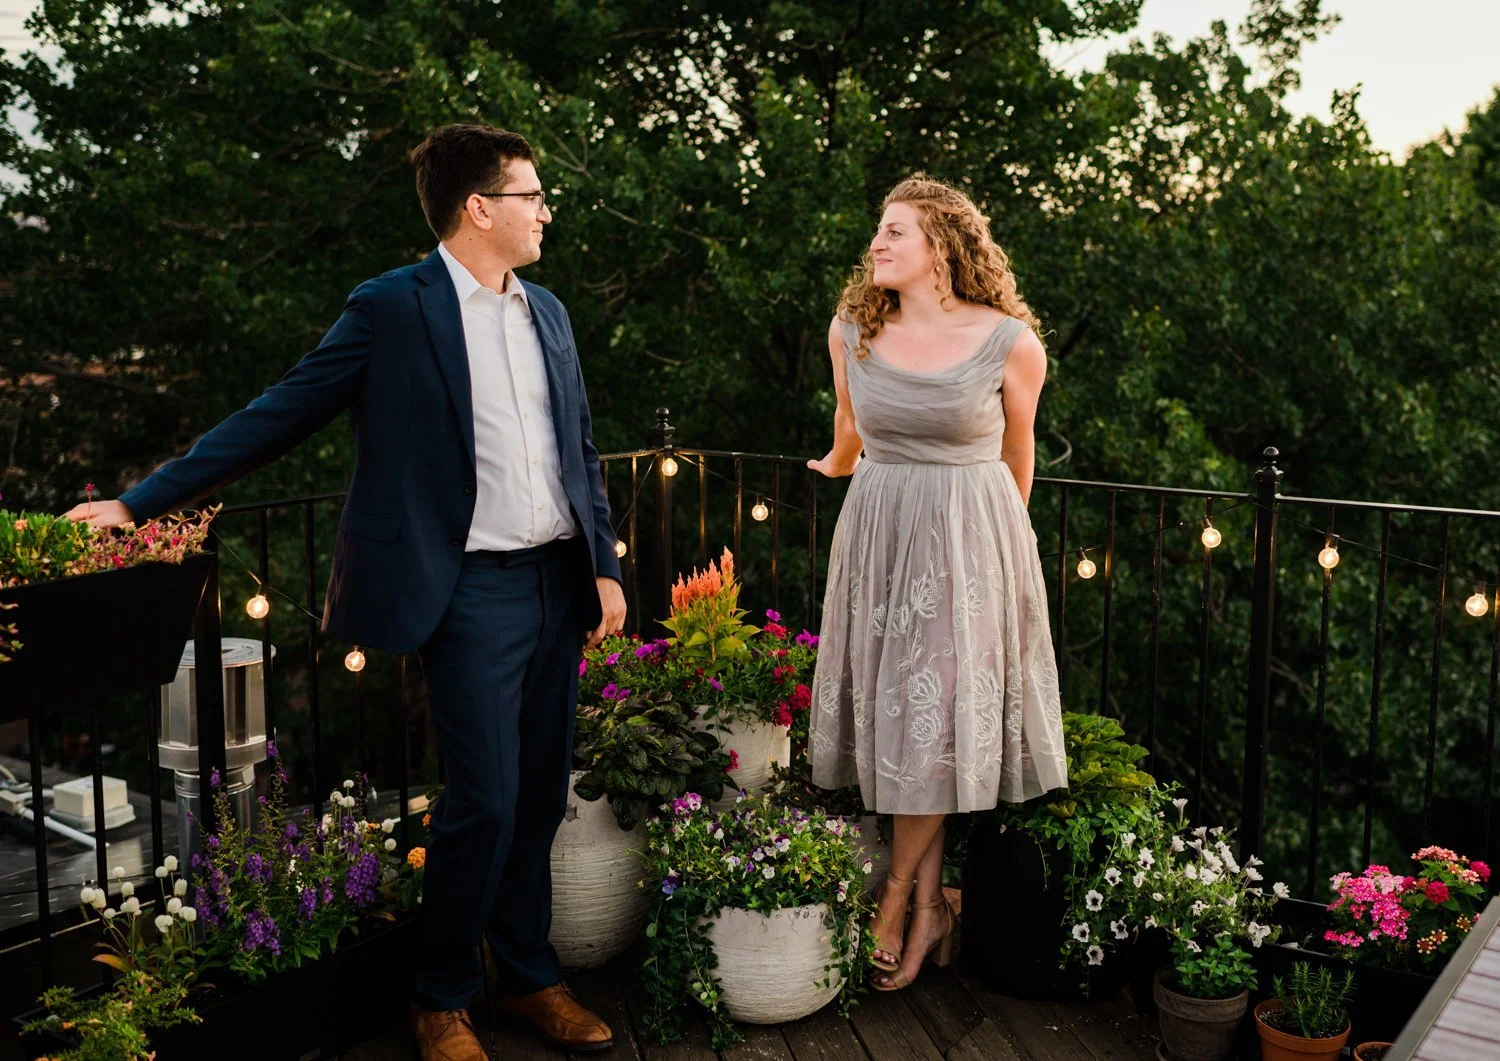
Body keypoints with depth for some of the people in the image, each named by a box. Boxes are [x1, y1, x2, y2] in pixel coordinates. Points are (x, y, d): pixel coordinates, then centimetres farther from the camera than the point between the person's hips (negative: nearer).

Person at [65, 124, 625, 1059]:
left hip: (557, 580, 6)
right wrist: (143, 501, -7)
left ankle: (531, 975, 29)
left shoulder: (548, 313, 13)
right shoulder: (392, 308, -6)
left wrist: (605, 566, 11)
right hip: (473, 589, -6)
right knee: (484, 799, -5)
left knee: (541, 796, 12)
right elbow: (278, 417, -5)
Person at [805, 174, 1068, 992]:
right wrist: (840, 465, 39)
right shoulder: (851, 332, 2)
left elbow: (1017, 449, 8)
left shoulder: (1010, 343, -8)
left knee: (936, 717, -1)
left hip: (969, 540, -3)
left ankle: (897, 900, 15)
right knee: (891, 710, 4)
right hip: (877, 533, 3)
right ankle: (929, 909, 16)